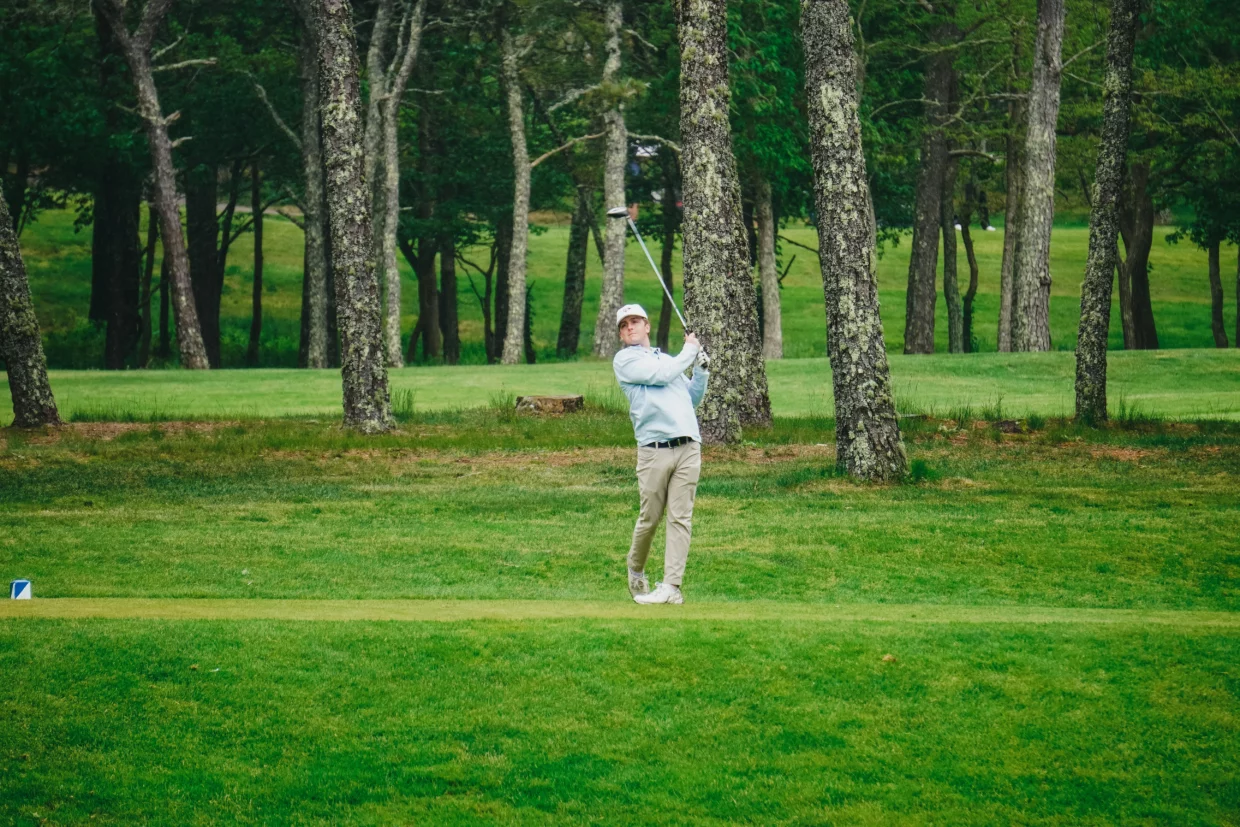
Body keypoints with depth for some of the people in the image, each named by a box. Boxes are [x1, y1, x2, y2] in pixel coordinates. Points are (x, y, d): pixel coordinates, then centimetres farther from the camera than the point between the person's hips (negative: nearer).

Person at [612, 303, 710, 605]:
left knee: (681, 518, -4)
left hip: (688, 447, 4)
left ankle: (671, 586, -7)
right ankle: (636, 573, 23)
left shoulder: (667, 358, 26)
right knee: (650, 518, -2)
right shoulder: (625, 360, 6)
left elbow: (693, 398, 30)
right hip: (654, 451, -4)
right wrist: (690, 350, 7)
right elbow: (662, 375, -7)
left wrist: (701, 370, 15)